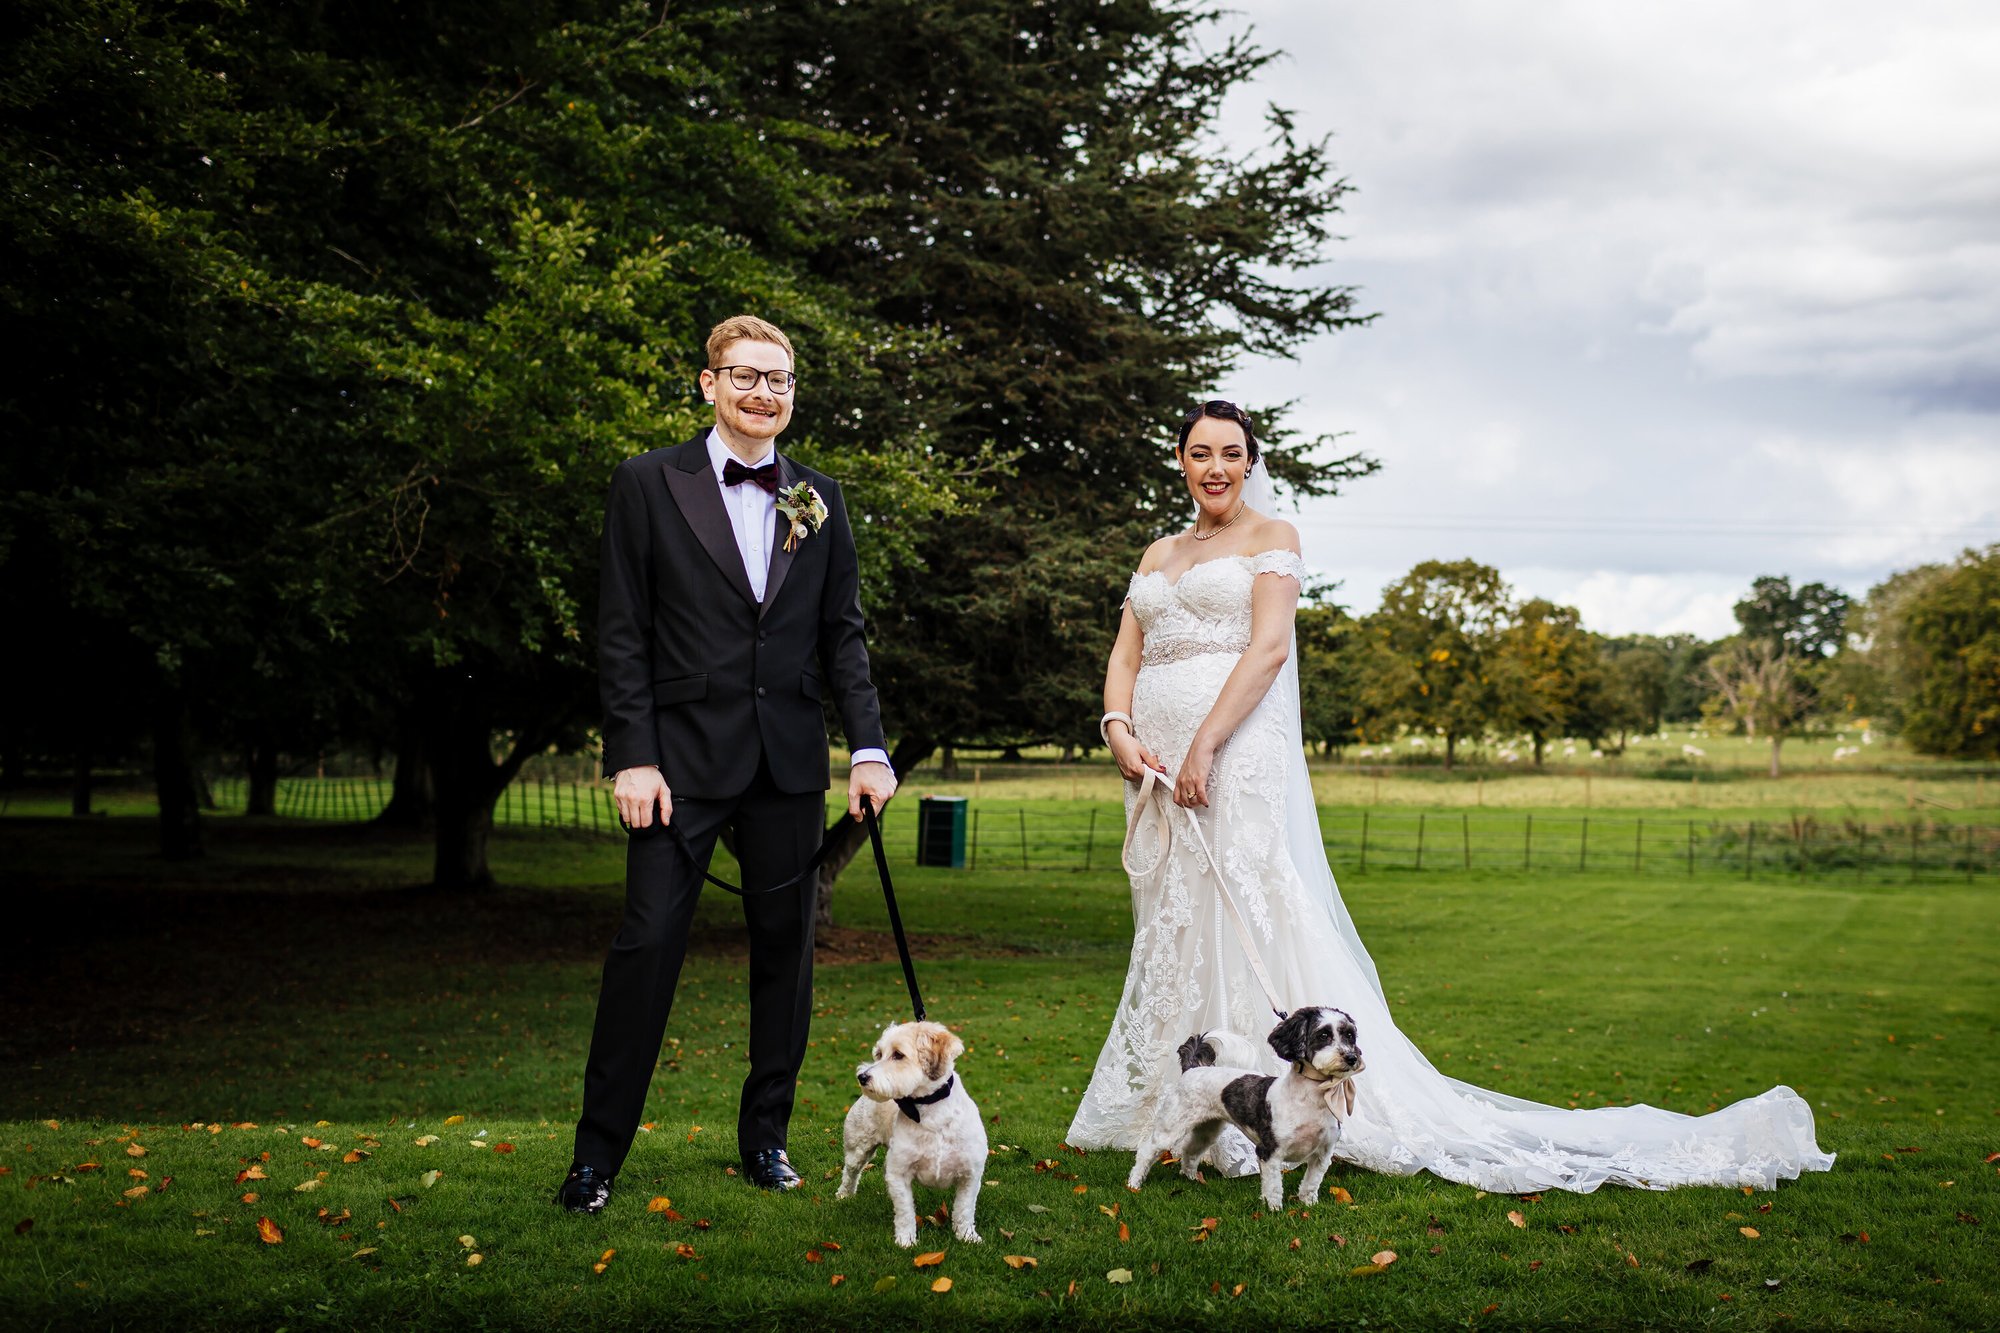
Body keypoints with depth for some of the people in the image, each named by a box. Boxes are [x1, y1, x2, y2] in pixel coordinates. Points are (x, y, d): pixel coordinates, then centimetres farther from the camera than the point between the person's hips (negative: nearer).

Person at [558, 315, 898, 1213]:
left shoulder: (819, 500, 10)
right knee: (648, 942, -7)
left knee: (784, 945, 9)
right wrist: (632, 757, -10)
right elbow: (623, 634, -2)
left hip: (790, 760, 4)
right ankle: (598, 1152, 4)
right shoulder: (648, 484, 1)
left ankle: (765, 1136, 22)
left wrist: (868, 747, 1)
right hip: (684, 755, -4)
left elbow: (842, 632, 11)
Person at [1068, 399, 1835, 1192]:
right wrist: (1119, 729, -8)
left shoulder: (1270, 538, 2)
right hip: (1158, 764, 7)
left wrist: (1203, 745, -20)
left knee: (1243, 919, -10)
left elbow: (1268, 649, -11)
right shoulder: (1158, 556, 20)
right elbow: (1126, 656, 13)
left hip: (1235, 754, -7)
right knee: (1173, 934, 9)